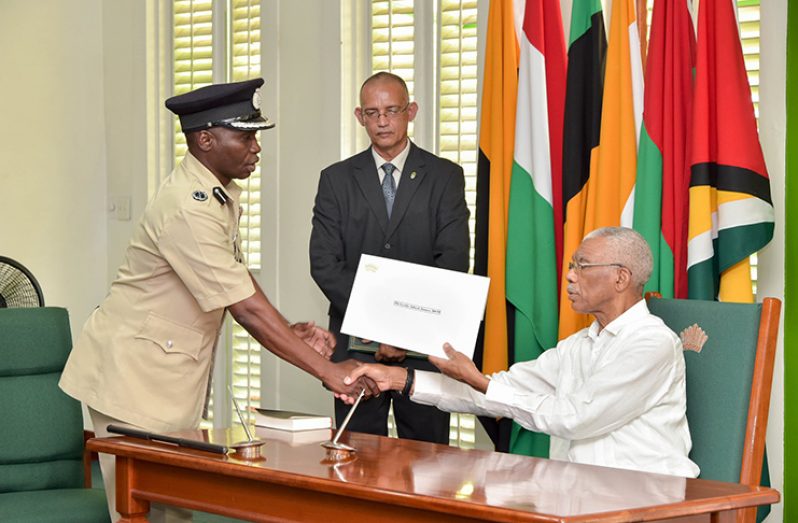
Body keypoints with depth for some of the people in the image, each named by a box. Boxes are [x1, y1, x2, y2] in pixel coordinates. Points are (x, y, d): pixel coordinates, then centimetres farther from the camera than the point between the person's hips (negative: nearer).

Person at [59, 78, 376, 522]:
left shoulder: (225, 193, 6)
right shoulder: (188, 209, -25)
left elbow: (240, 281, 12)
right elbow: (246, 307, -26)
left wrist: (291, 332, -4)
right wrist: (328, 371, -25)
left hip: (174, 378, 9)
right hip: (135, 373, -9)